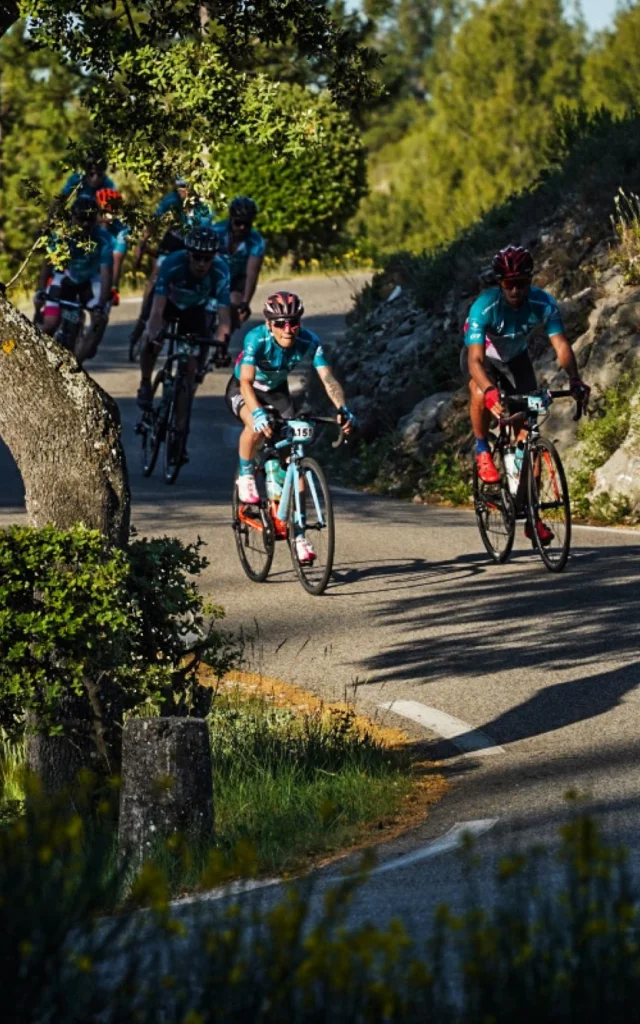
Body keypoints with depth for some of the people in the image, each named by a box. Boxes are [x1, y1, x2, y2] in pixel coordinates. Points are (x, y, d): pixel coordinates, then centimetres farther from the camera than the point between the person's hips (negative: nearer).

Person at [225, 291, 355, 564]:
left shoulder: (309, 341, -26)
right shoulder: (256, 339, -34)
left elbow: (327, 378, -33)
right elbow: (246, 382, -42)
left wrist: (342, 408, -51)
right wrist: (258, 412, -60)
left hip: (277, 391, 4)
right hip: (242, 390, -3)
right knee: (257, 426, -38)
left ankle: (299, 533, -1)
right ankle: (245, 477, -8)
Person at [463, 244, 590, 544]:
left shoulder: (543, 303, -27)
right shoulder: (484, 306, -36)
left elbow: (561, 346, -32)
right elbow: (476, 359, -42)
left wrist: (574, 379, -51)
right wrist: (490, 390, -61)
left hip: (515, 358, 3)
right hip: (483, 356, -3)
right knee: (481, 393, -39)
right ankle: (482, 451, -11)